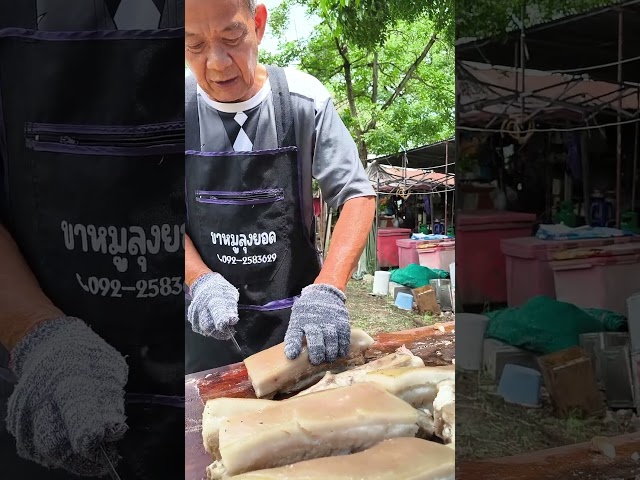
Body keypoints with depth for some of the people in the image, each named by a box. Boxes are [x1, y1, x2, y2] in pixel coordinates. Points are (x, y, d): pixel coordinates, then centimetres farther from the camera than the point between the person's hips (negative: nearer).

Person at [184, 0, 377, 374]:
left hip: (295, 315, 0)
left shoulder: (304, 100, -12)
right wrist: (200, 280, -18)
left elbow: (358, 196, -11)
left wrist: (327, 289, -25)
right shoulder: (188, 108, -8)